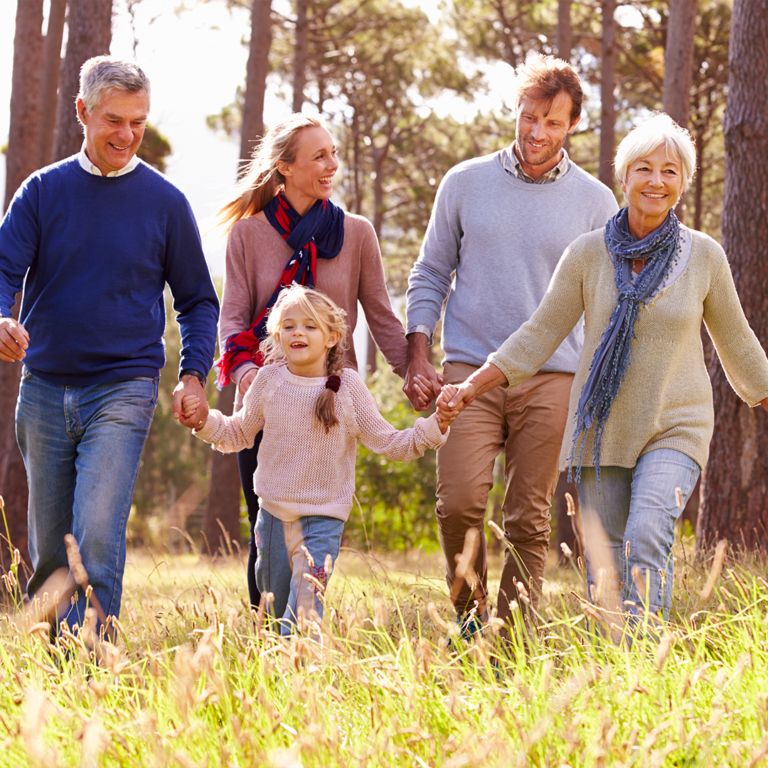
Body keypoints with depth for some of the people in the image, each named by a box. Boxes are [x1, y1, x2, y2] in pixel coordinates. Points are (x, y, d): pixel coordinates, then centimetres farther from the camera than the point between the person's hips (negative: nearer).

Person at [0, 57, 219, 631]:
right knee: (49, 552, 7)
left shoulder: (165, 202, 4)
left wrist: (193, 375, -4)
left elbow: (198, 301, 11)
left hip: (123, 391, -2)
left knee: (98, 536, -18)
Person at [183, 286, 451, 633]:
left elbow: (389, 444, -3)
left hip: (324, 515, -3)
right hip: (273, 510, 3)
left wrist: (436, 426, -15)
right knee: (276, 601, 13)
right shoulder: (270, 379, -1)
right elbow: (239, 433, 13)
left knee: (305, 609, -15)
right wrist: (205, 421, -4)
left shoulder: (347, 385, -6)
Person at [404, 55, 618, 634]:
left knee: (530, 521, -1)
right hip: (469, 370, 0)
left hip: (552, 377, 0)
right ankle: (470, 610, 8)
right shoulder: (465, 184, 8)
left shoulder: (595, 202, 7)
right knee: (459, 503, -15)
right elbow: (430, 276, 13)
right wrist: (417, 358, 3)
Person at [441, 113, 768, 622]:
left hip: (674, 431, -2)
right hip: (602, 428, 2)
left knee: (647, 539, -24)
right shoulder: (588, 254, -2)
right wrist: (471, 387, -6)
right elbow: (540, 335, 2)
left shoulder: (703, 255, -2)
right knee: (604, 567, 1)